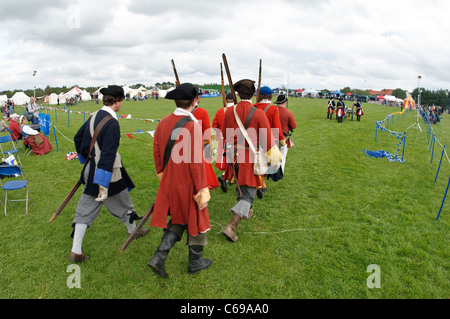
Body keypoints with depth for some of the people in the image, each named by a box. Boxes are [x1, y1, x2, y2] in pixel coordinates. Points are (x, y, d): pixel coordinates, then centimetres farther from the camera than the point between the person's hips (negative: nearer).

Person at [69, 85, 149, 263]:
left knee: (85, 209, 11)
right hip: (107, 173, -7)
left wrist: (85, 159, 30)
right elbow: (108, 155, -26)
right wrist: (104, 184, -26)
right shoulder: (112, 123, -21)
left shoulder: (94, 117, 4)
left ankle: (76, 251, 15)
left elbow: (78, 138, 17)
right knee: (123, 203, 17)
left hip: (91, 170, 7)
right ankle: (133, 231, 41)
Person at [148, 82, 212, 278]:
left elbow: (156, 151, 9)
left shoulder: (163, 122, 1)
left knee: (178, 220, 23)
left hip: (169, 183, 7)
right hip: (188, 185, -6)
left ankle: (159, 257, 17)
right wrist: (202, 190, -13)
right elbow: (196, 163, -21)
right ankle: (195, 263, 31)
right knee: (196, 220, 14)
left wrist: (162, 173, 23)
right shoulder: (192, 126, -21)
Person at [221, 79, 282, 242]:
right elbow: (267, 139, -12)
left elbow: (224, 134, 8)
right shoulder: (258, 114, -17)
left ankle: (247, 211, 48)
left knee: (240, 187, 26)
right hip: (251, 158, -5)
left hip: (234, 156, 5)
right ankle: (232, 226, -7)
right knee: (248, 193, 3)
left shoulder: (229, 112, -4)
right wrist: (274, 156, 3)